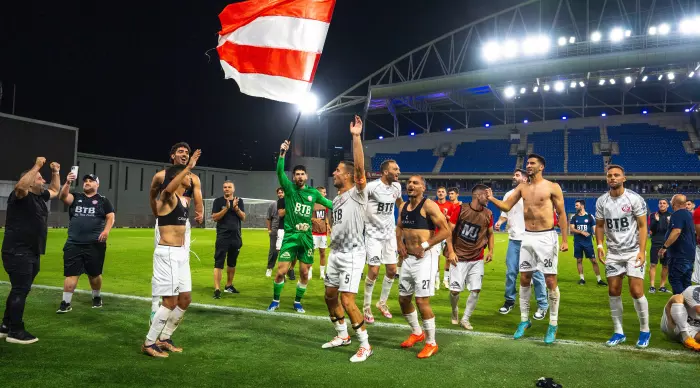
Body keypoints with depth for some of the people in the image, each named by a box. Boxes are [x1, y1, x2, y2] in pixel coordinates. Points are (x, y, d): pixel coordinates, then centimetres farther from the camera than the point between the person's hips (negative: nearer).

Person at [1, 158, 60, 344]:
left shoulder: (40, 197, 13)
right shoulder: (20, 196, -12)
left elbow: (55, 190, 31)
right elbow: (21, 185, -36)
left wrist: (55, 172, 18)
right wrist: (37, 166, -31)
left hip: (32, 253, 9)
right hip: (17, 253, -9)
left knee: (20, 290, 16)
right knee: (20, 290, -5)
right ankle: (15, 331, 3)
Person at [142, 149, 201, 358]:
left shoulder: (184, 200, 14)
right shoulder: (167, 196, -12)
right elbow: (168, 188, -38)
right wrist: (188, 167, -40)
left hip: (181, 253, 9)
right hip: (167, 253, -9)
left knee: (185, 299, 11)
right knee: (170, 301, -7)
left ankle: (164, 339, 25)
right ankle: (149, 343, 8)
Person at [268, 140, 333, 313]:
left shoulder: (313, 192, 7)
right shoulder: (289, 188, -1)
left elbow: (328, 203, 22)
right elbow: (280, 172, -17)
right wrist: (282, 154, -29)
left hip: (307, 237, 3)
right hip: (290, 235, -3)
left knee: (304, 273, 7)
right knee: (281, 271, -5)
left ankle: (297, 302, 27)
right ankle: (275, 300, 17)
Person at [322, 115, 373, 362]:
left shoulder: (358, 193, -12)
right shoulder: (337, 199, 13)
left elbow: (360, 166, -27)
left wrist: (356, 136, -32)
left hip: (352, 254, -9)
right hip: (335, 253, 9)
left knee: (347, 300, -11)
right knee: (330, 295, 15)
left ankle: (365, 345, 4)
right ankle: (342, 335, 34)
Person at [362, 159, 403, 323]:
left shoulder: (397, 186, 2)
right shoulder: (372, 186, -20)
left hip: (390, 233, 7)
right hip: (374, 234, -6)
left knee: (392, 270, 9)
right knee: (373, 271, -6)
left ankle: (382, 302, 28)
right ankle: (367, 307, 12)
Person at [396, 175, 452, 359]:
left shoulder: (429, 205, -14)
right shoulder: (404, 206, 10)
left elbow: (445, 230, -18)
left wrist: (424, 246, -20)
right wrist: (399, 243, 6)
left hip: (425, 258, -8)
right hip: (408, 258, 8)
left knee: (422, 301, -8)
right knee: (403, 299, 15)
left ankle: (431, 344, 9)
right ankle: (417, 333, 37)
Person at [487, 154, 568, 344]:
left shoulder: (553, 187, -4)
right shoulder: (522, 187, 9)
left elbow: (561, 214, -4)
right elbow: (507, 206, 7)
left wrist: (565, 239, -9)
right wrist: (491, 198, -11)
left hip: (546, 237, -4)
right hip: (527, 237, 5)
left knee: (550, 281, -1)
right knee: (524, 279, 8)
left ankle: (553, 324, 11)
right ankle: (524, 320, 22)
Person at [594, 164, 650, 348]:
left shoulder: (635, 199, -9)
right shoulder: (601, 201, 2)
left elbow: (642, 226, -8)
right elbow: (599, 226, 10)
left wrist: (642, 251, -17)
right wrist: (599, 246, -3)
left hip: (633, 251, -4)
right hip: (613, 252, 4)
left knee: (636, 291, -7)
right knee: (613, 291, 4)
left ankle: (645, 331, 13)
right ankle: (618, 332, 16)